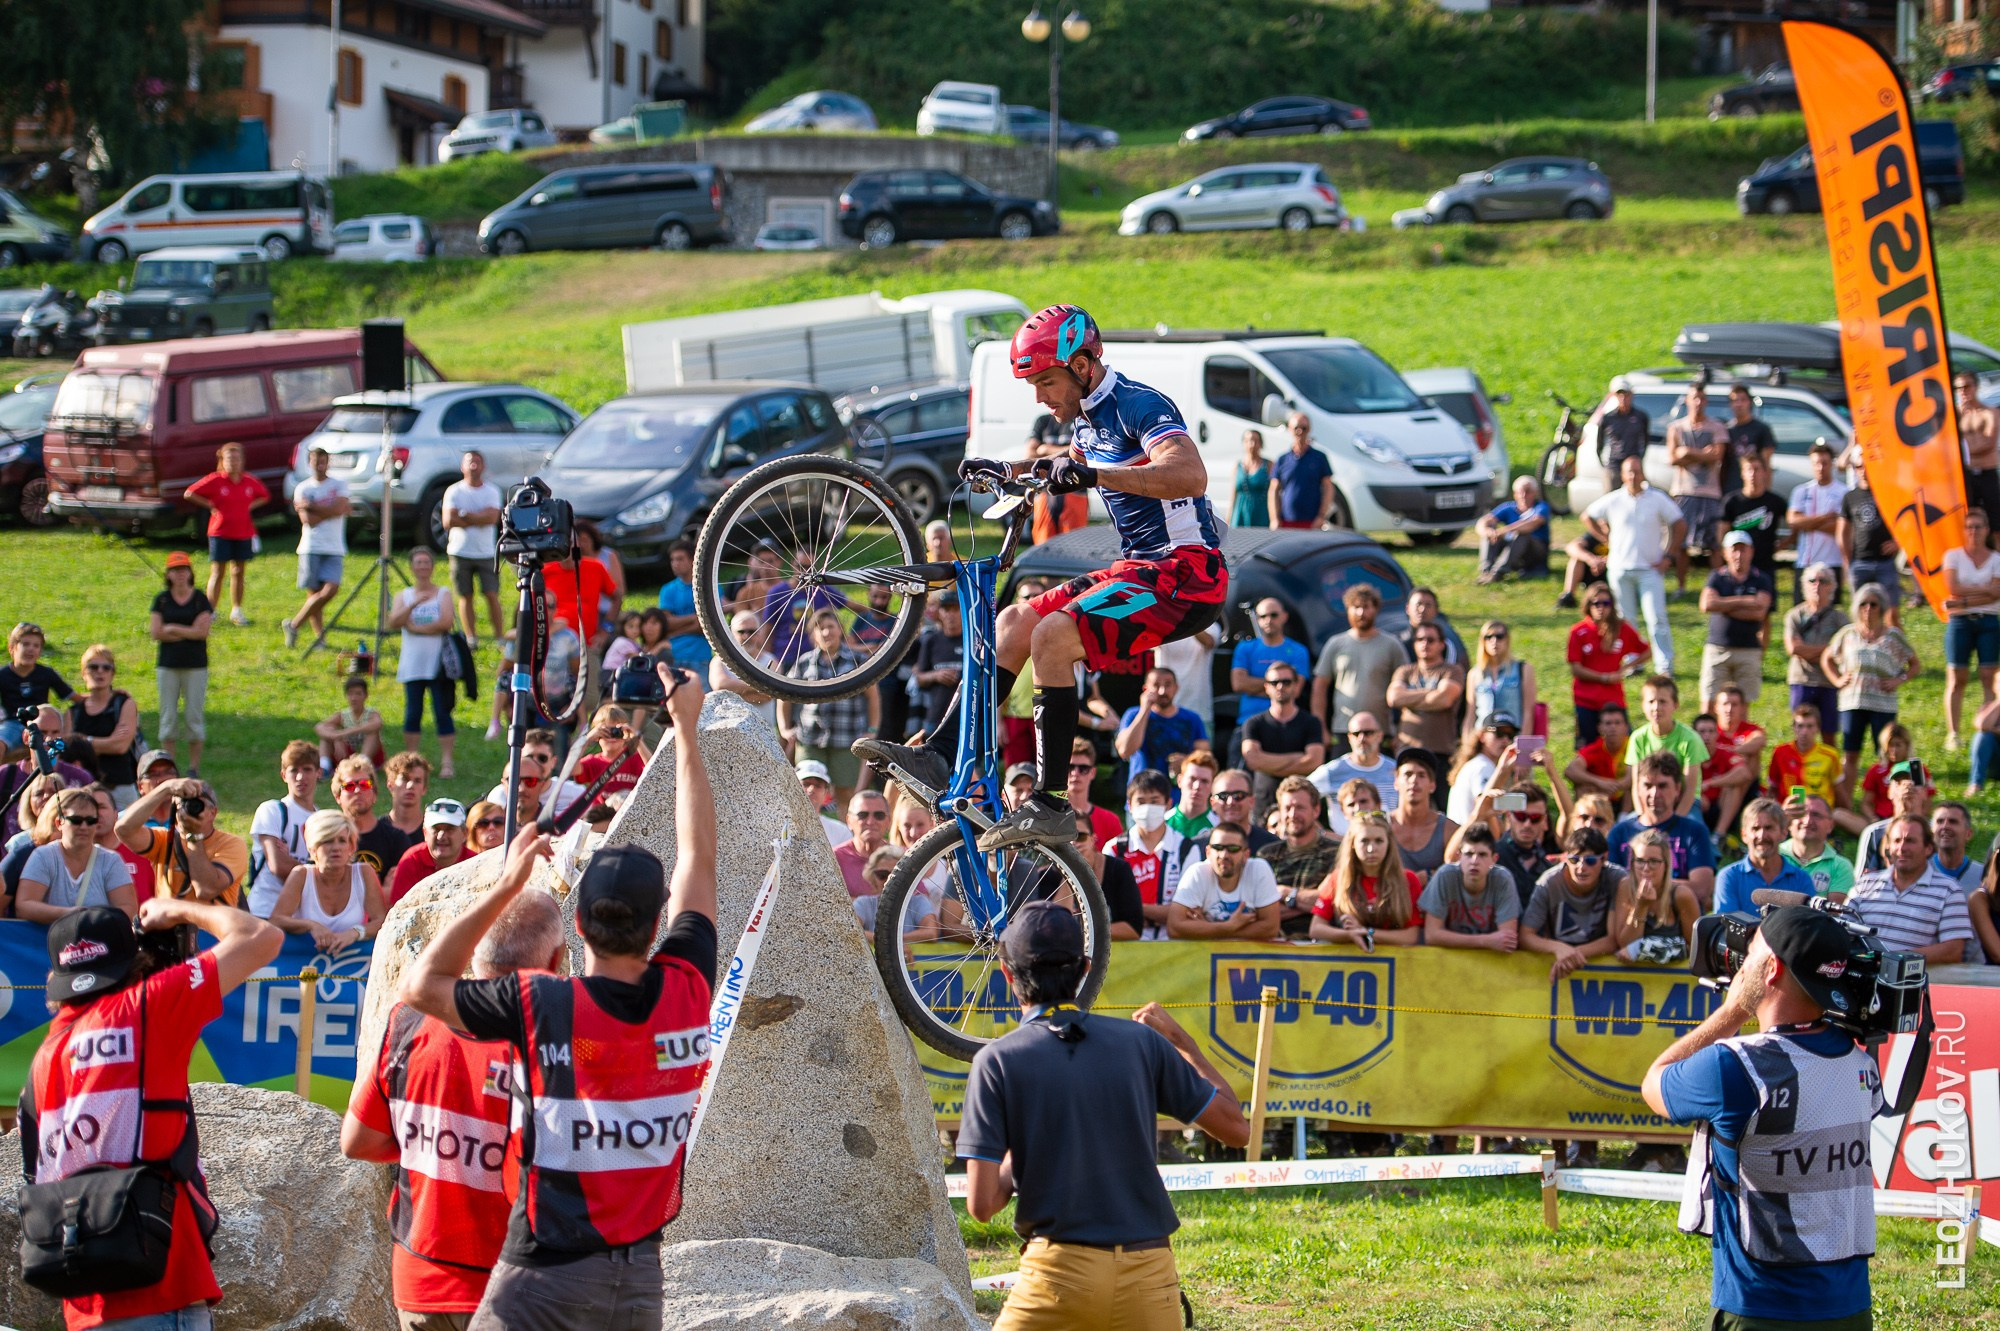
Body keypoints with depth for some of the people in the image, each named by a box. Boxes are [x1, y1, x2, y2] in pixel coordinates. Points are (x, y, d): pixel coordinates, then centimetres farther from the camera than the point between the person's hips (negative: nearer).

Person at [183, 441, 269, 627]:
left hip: (243, 533, 4)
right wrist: (210, 505, -8)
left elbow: (264, 496, 21)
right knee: (217, 573, -3)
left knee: (238, 572, 10)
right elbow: (189, 494, -6)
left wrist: (250, 506, 5)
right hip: (220, 533, -4)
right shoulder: (215, 481, -8)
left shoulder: (250, 482, 3)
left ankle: (236, 611, 20)